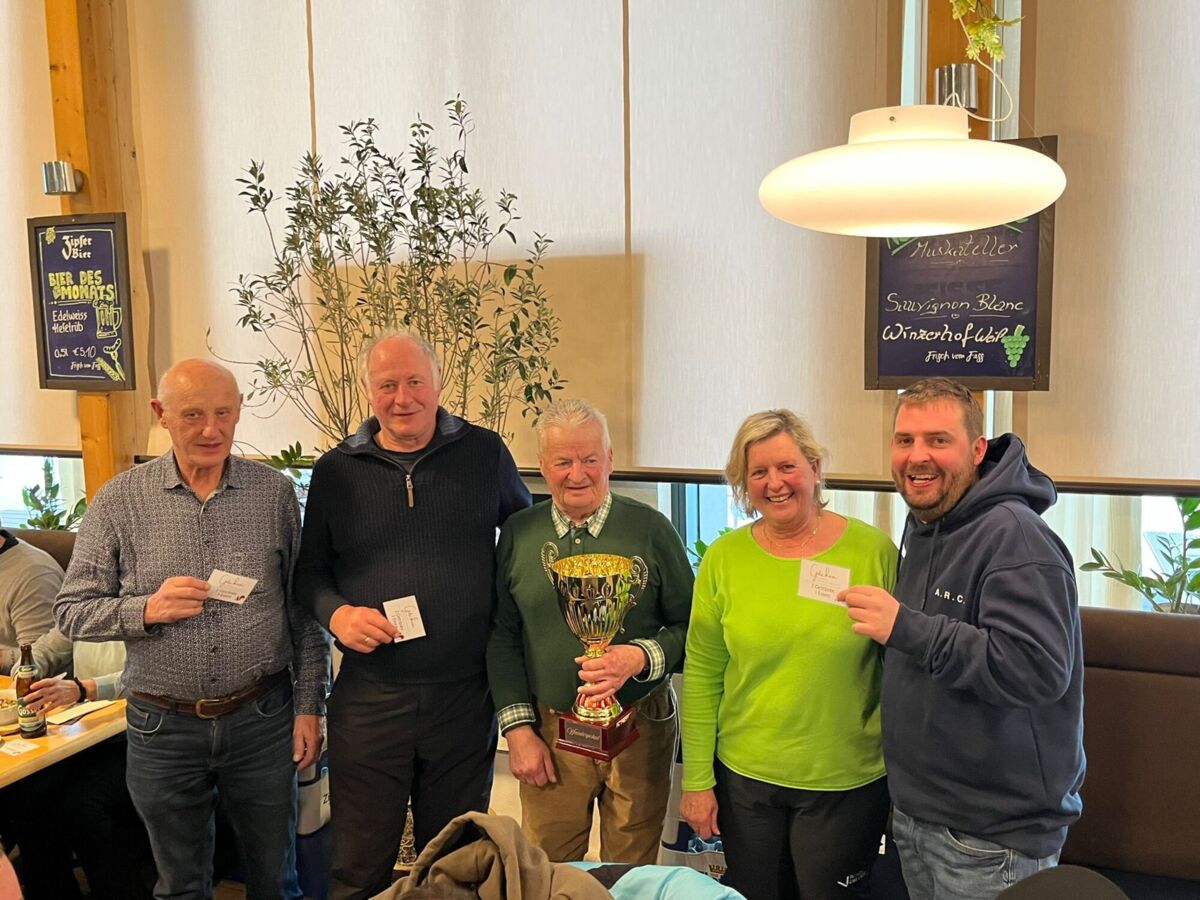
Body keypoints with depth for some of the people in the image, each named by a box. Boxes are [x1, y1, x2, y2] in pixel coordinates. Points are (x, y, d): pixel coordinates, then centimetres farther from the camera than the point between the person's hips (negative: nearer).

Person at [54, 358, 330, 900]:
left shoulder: (275, 493, -3)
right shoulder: (119, 501, -4)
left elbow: (302, 608, 1)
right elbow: (71, 611, -1)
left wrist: (309, 706, -1)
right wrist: (146, 609, -20)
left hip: (263, 718, 0)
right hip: (163, 727, 0)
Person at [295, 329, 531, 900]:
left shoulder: (485, 454, 0)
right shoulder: (336, 471, 1)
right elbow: (310, 571, 9)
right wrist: (335, 613, -11)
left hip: (465, 697, 0)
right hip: (369, 698, 0)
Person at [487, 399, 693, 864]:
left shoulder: (650, 529, -5)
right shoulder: (518, 533, 0)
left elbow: (689, 625, -2)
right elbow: (502, 637, 4)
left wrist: (639, 657, -20)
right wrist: (518, 729, -1)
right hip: (549, 733, 1)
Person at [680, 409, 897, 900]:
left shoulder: (874, 551, -9)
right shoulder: (724, 557, -5)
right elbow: (701, 677, -2)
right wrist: (697, 780, -2)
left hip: (847, 784, -1)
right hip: (743, 777, 2)